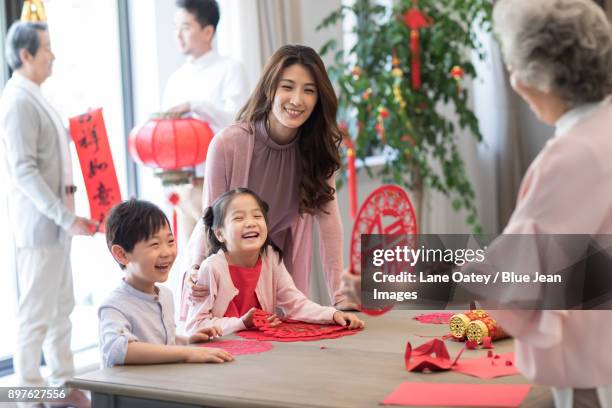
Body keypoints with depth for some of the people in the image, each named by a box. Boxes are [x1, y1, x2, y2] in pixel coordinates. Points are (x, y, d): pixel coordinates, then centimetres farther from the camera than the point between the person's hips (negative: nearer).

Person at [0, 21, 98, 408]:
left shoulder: (35, 98, 13)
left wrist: (68, 214, 10)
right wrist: (65, 218, -22)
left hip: (56, 220, 9)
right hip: (40, 222, -9)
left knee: (62, 306, 16)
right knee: (36, 312, -1)